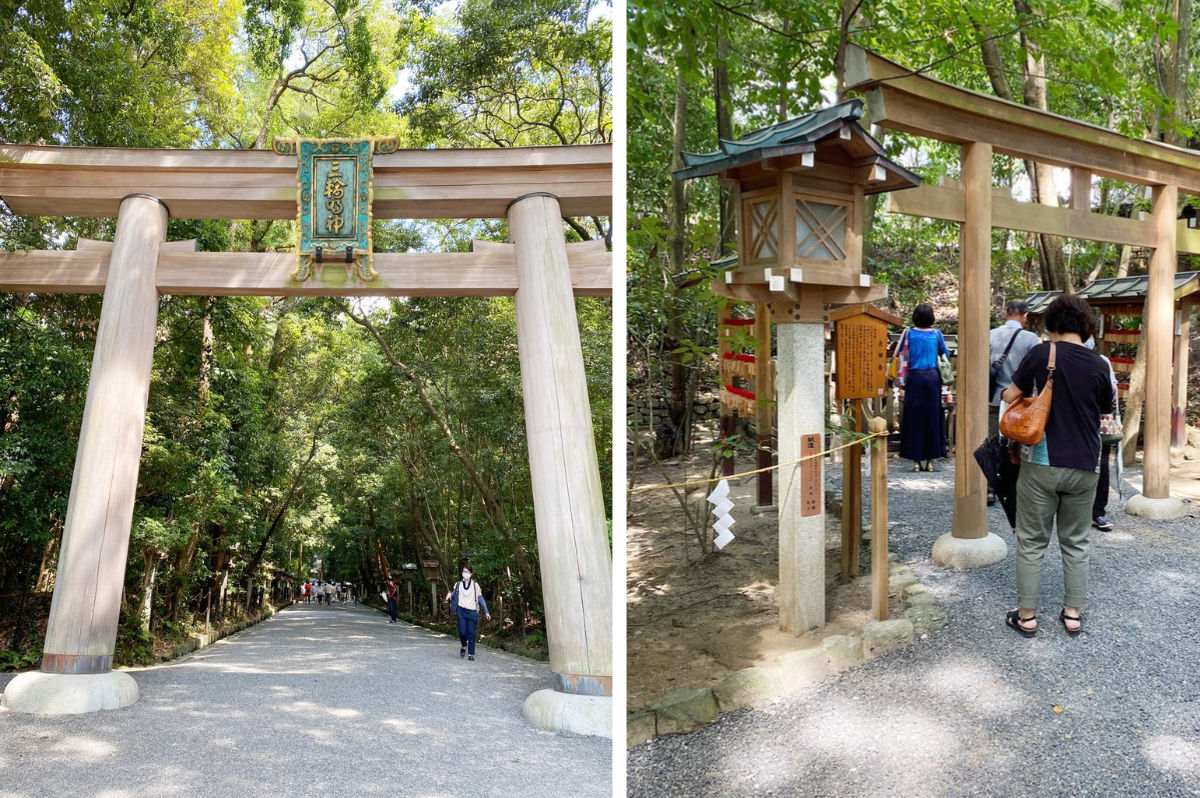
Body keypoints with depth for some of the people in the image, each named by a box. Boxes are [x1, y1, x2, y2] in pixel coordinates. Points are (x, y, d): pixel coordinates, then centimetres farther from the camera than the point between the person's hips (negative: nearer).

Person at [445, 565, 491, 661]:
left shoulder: (475, 585, 8)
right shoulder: (458, 584, 11)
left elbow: (480, 598, 6)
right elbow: (454, 596, 10)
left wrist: (486, 611, 2)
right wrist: (450, 594, -13)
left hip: (472, 612, 0)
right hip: (461, 611, 0)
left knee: (471, 633, -2)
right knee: (462, 632, -8)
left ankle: (471, 654, 7)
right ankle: (464, 646, 22)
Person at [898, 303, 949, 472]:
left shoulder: (910, 333, -1)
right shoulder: (936, 333, 2)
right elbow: (945, 354, 13)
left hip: (915, 377, -1)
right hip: (932, 377, 1)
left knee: (914, 417, 4)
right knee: (932, 417, 7)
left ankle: (916, 459, 3)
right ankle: (930, 459, 9)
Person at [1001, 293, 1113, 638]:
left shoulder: (1042, 353, -9)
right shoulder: (1099, 365, 0)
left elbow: (1010, 396, -5)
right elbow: (1104, 411, 10)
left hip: (1041, 463, -3)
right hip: (1084, 467, 3)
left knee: (1032, 542, 7)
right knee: (1076, 542, 16)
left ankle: (1026, 616, 12)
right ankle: (1073, 613, 21)